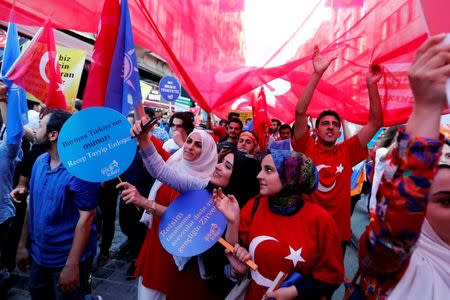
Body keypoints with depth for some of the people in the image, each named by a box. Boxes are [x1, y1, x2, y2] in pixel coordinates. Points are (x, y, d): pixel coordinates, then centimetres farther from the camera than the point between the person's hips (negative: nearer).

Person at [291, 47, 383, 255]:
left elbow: (375, 122, -2)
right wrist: (317, 74, -23)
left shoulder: (346, 152, 0)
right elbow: (300, 112, -18)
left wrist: (371, 85, -12)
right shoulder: (307, 149, -7)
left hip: (340, 232, 3)